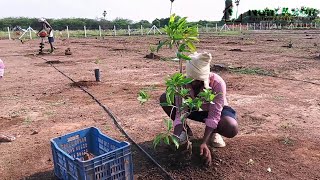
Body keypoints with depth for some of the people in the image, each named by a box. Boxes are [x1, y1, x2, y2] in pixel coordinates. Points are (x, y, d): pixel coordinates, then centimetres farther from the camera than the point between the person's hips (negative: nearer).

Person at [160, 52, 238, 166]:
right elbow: (180, 112, -28)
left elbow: (214, 115, -34)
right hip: (193, 109, 3)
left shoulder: (218, 83, -35)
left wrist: (204, 143, -42)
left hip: (216, 110, -2)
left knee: (232, 129, -37)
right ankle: (186, 130, 0)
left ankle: (213, 132, 1)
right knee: (164, 99, -20)